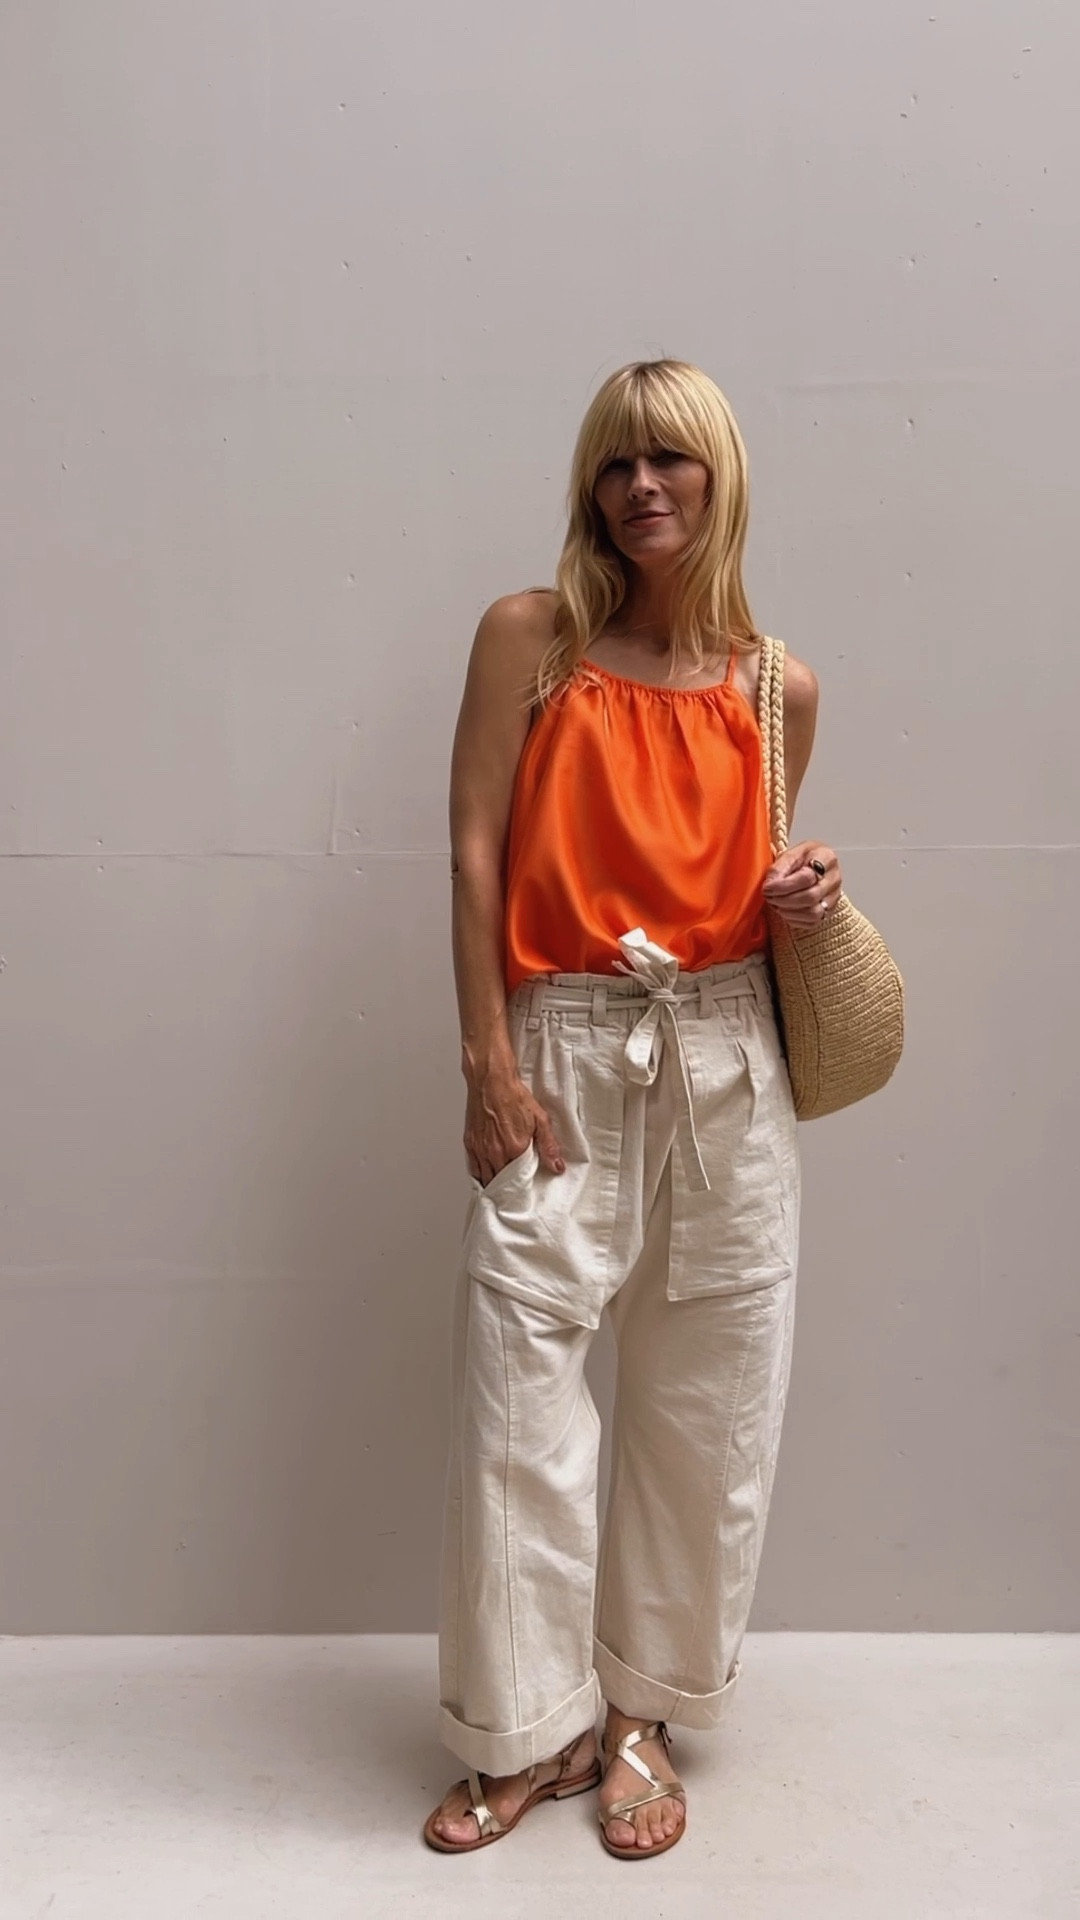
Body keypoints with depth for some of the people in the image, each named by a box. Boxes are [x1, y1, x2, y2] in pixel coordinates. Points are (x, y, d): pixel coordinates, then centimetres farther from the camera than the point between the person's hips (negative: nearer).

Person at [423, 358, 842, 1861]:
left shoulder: (777, 686, 7)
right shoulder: (529, 636, 0)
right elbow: (475, 851, -4)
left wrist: (804, 899, -5)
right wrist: (489, 1065, -9)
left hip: (725, 1062, 2)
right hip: (564, 1053, -2)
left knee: (706, 1399, 8)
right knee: (517, 1381, 0)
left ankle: (647, 1710, 29)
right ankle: (529, 1730, 21)